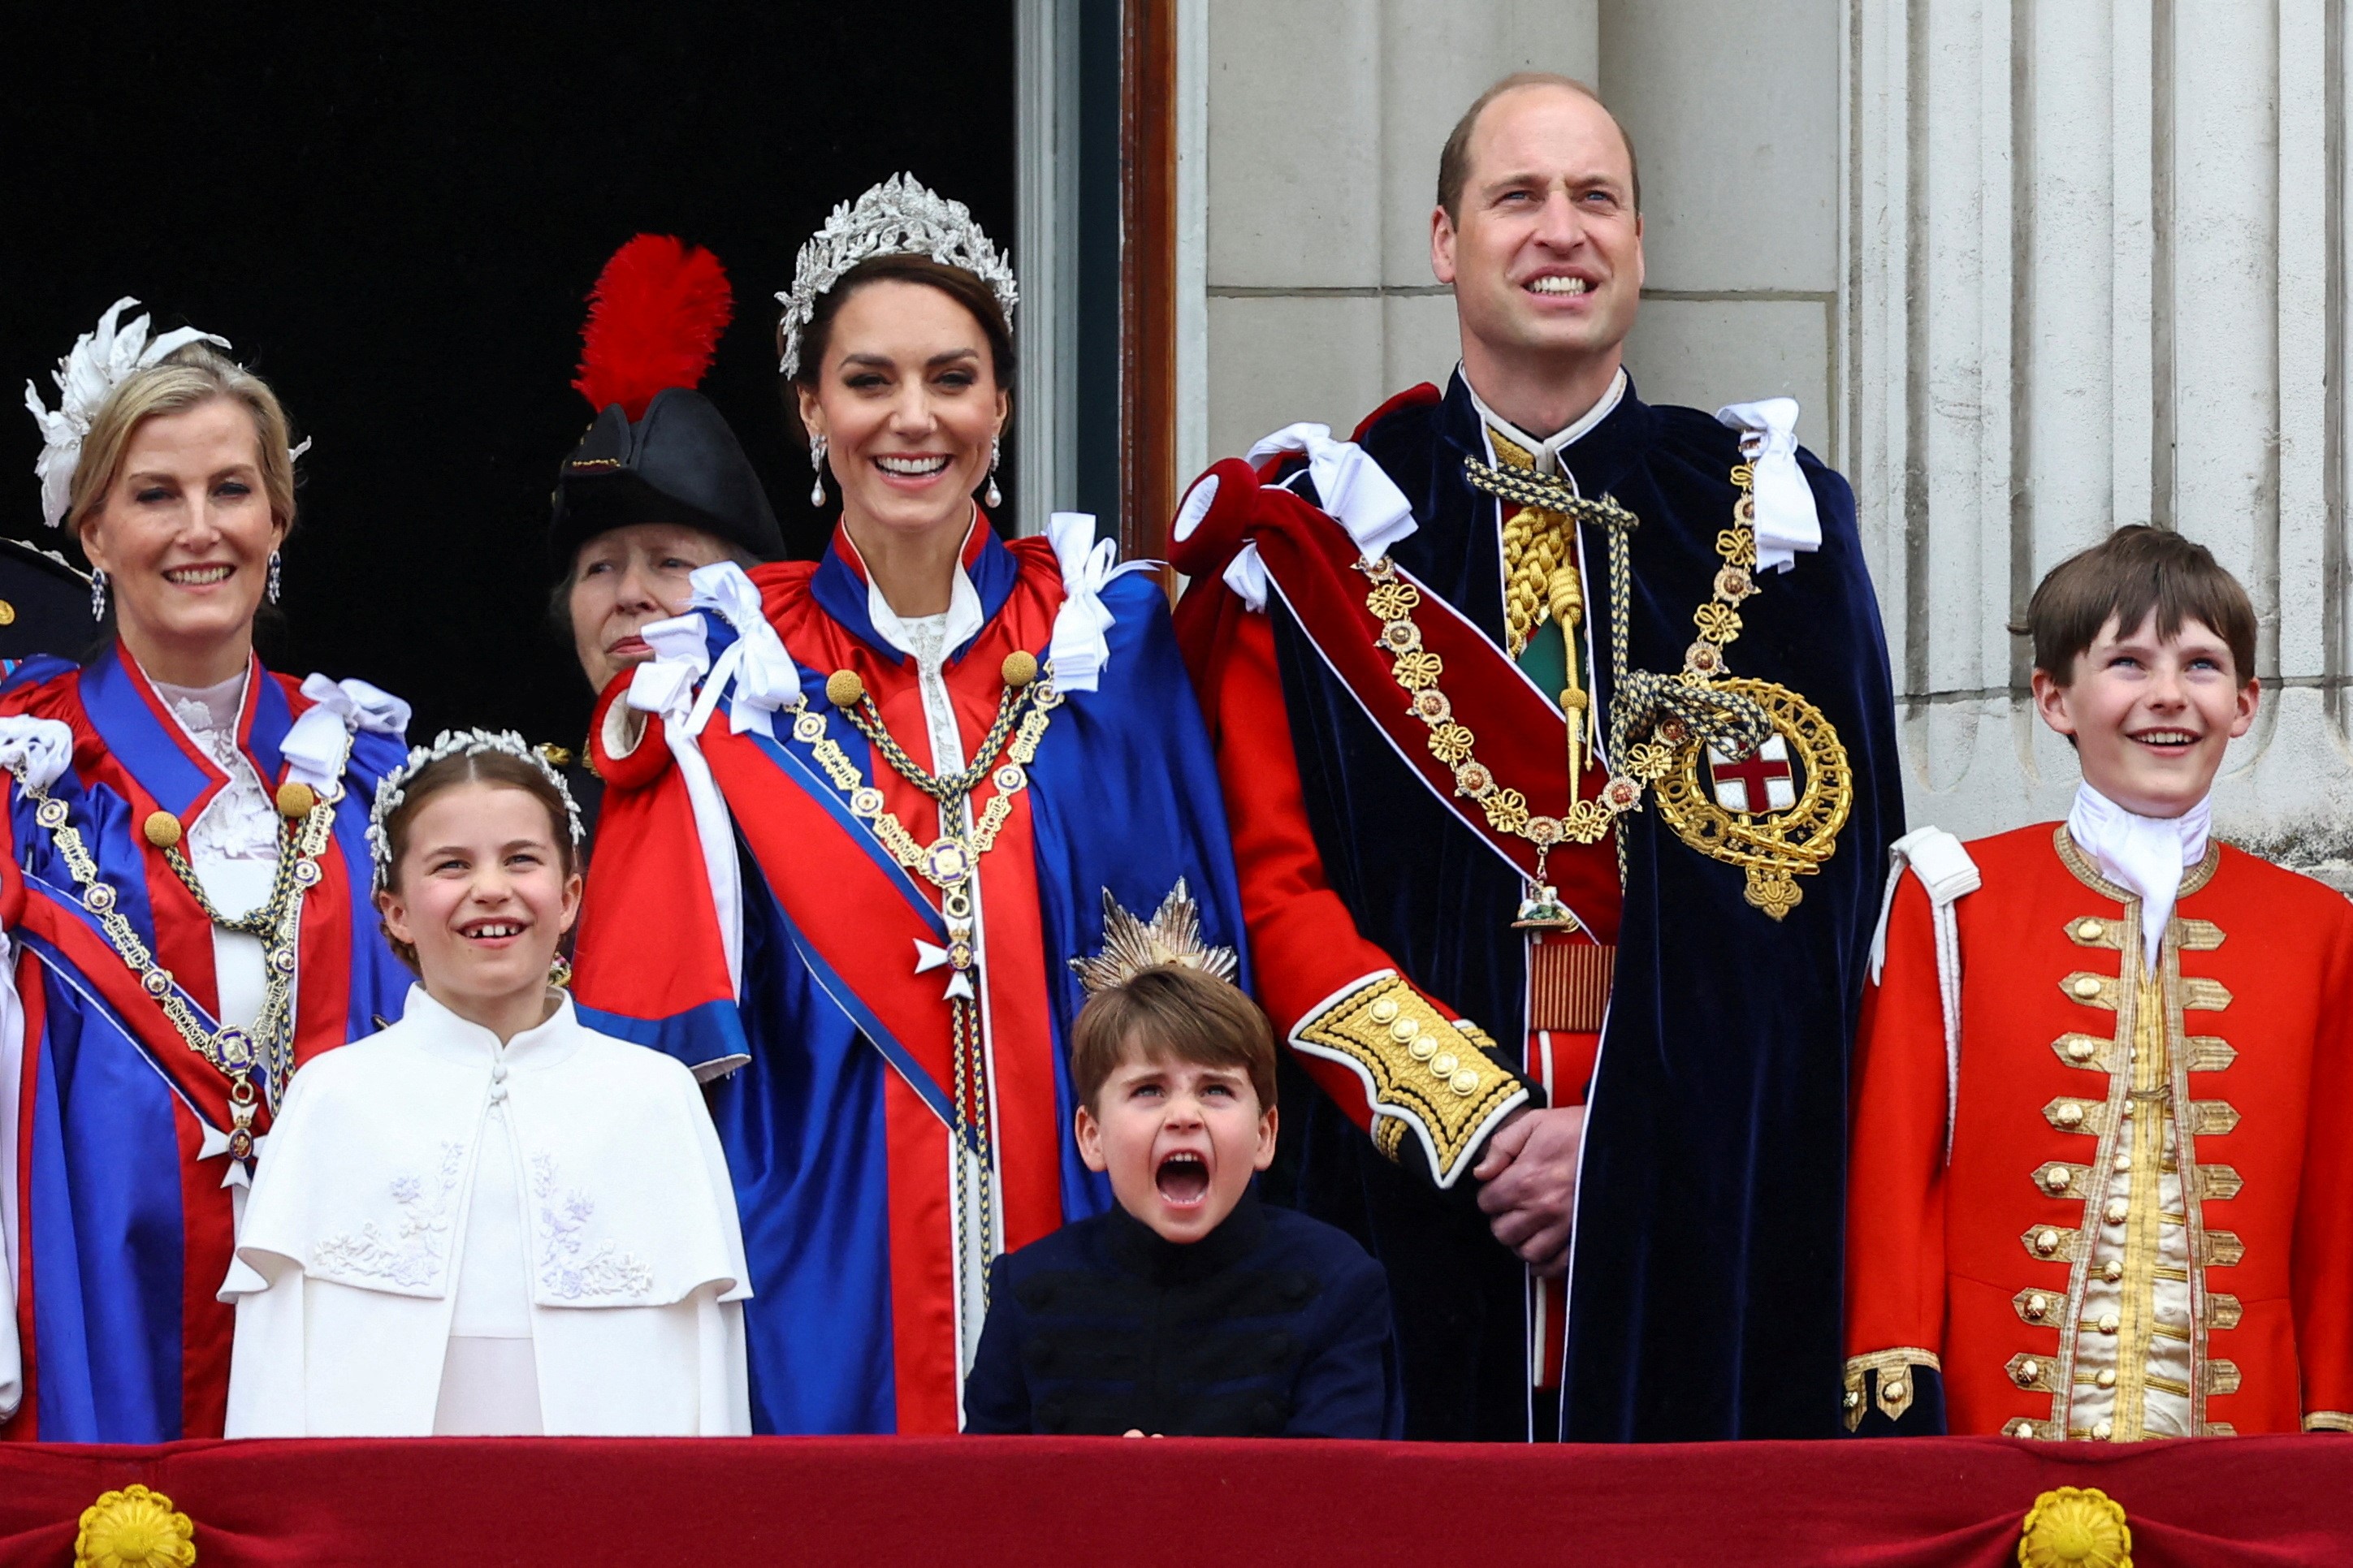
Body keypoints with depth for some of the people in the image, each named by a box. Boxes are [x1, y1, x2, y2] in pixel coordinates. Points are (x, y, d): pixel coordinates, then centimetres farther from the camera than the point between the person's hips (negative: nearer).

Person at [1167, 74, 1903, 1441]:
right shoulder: (1320, 534, 6)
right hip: (1412, 1198, -1)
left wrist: (1637, 1139, -11)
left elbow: (1823, 889, 0)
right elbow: (1274, 883, -1)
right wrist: (1473, 1120, -12)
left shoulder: (1764, 522, 7)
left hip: (1705, 1206, 1)